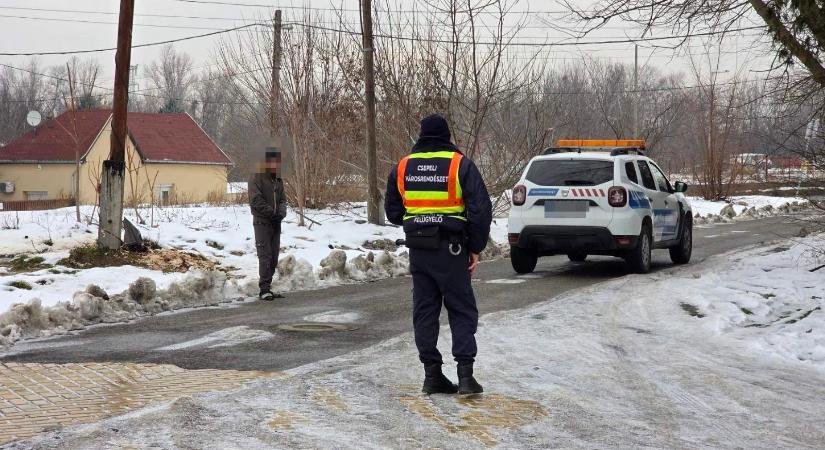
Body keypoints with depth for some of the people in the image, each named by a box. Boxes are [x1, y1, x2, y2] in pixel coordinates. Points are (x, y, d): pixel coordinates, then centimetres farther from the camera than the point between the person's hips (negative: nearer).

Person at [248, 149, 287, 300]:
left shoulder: (278, 181, 15)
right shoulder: (256, 179, -8)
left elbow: (282, 199, 13)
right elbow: (256, 200, -15)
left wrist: (281, 212, -8)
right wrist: (272, 212, -19)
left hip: (275, 223, 7)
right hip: (262, 222, -7)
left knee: (274, 257, 8)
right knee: (265, 256, -10)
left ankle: (268, 287, 15)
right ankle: (264, 289, -10)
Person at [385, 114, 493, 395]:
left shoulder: (403, 167, 5)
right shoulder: (460, 164, -6)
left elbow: (393, 212, 12)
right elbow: (481, 208, -11)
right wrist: (476, 248, -3)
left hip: (418, 250, 3)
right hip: (451, 250, -3)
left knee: (424, 311, 10)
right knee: (462, 311, 3)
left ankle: (432, 374, 9)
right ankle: (465, 373, -6)